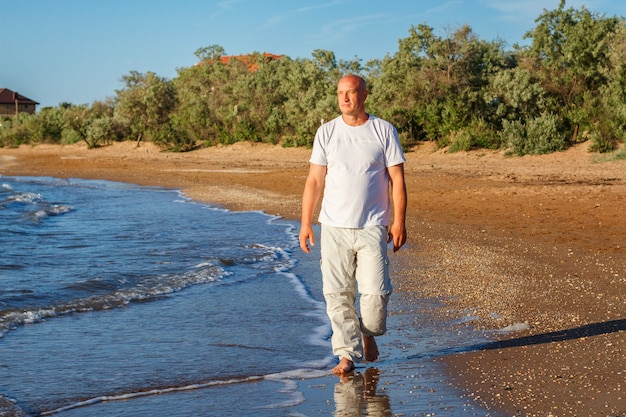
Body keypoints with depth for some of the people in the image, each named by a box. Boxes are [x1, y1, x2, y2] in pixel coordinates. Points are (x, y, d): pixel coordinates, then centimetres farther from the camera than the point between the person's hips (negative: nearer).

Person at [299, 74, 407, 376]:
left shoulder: (384, 131, 2)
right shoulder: (326, 132, 6)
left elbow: (397, 179, 3)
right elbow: (314, 180, 8)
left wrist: (399, 221, -4)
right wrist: (306, 222, 3)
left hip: (372, 227, -1)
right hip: (333, 227, 2)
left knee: (375, 291, -5)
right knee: (337, 293, -1)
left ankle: (368, 333, 24)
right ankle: (347, 353, 8)